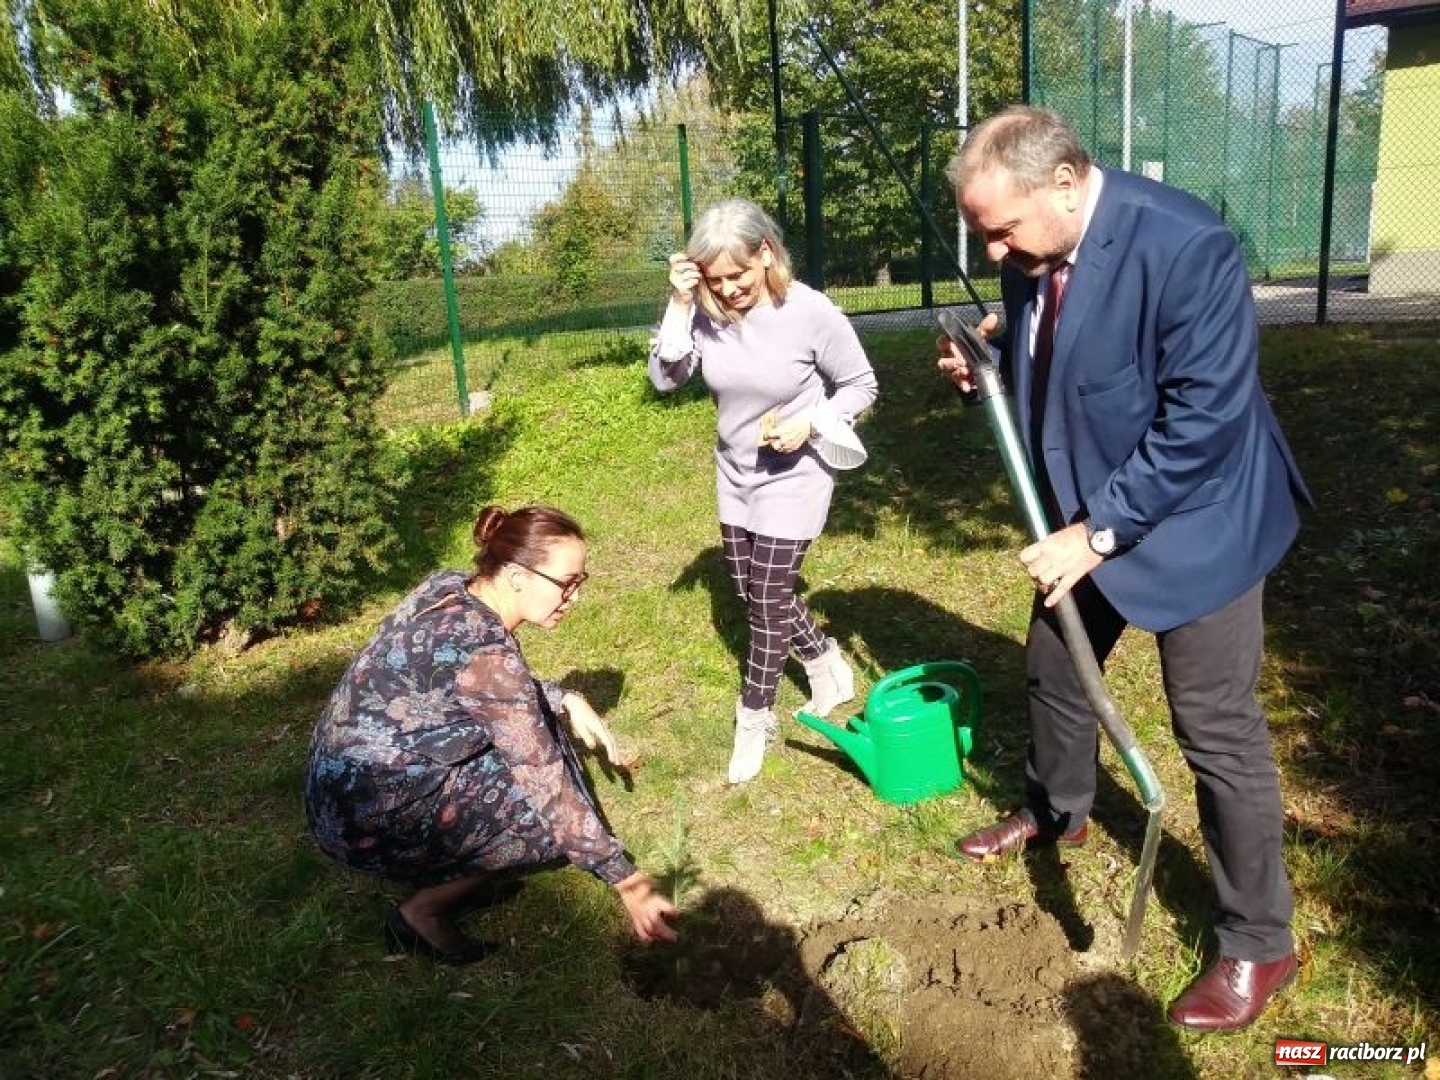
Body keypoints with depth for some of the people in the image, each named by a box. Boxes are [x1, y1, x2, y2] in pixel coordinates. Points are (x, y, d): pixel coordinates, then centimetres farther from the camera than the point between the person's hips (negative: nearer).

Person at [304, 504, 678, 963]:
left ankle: (447, 868, 14)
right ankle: (424, 909, 5)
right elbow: (547, 785, -24)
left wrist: (566, 698, 0)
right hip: (367, 819, -9)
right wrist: (628, 883, -17)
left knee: (534, 728, 9)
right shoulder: (486, 651, -28)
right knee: (557, 815, -6)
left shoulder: (450, 585, -4)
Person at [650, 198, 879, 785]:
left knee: (769, 598, -1)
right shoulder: (707, 311, -11)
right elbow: (664, 378, -16)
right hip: (736, 474, 6)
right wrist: (679, 305, -25)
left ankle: (755, 717, 19)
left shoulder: (811, 312, -21)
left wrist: (812, 423, -24)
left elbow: (861, 385, -9)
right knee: (753, 592, 16)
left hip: (795, 475, -5)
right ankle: (827, 666, 40)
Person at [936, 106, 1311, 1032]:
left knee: (1219, 730, 0)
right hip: (1086, 515, 7)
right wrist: (984, 369, -11)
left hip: (1193, 520, -7)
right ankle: (1057, 812, 49)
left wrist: (1101, 531, -25)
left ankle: (1260, 941, 21)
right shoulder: (1030, 255, -5)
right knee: (1053, 668, 20)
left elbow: (1203, 420, -27)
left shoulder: (1186, 246, -27)